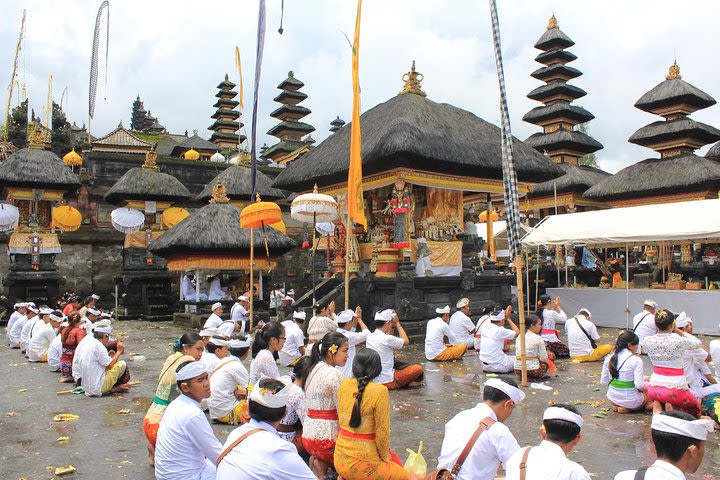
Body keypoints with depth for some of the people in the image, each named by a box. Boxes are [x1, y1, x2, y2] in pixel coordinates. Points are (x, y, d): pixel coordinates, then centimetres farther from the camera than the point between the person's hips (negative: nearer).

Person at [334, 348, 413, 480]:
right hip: (363, 465, -6)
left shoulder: (344, 385, -1)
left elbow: (341, 420, 9)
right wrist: (385, 457, 4)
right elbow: (382, 432, -14)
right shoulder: (380, 391, -18)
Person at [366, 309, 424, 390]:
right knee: (418, 369, -5)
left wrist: (393, 325, 13)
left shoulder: (369, 337, 3)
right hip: (387, 382, -8)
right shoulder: (387, 339, -19)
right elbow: (406, 341, -3)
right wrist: (398, 324, 2)